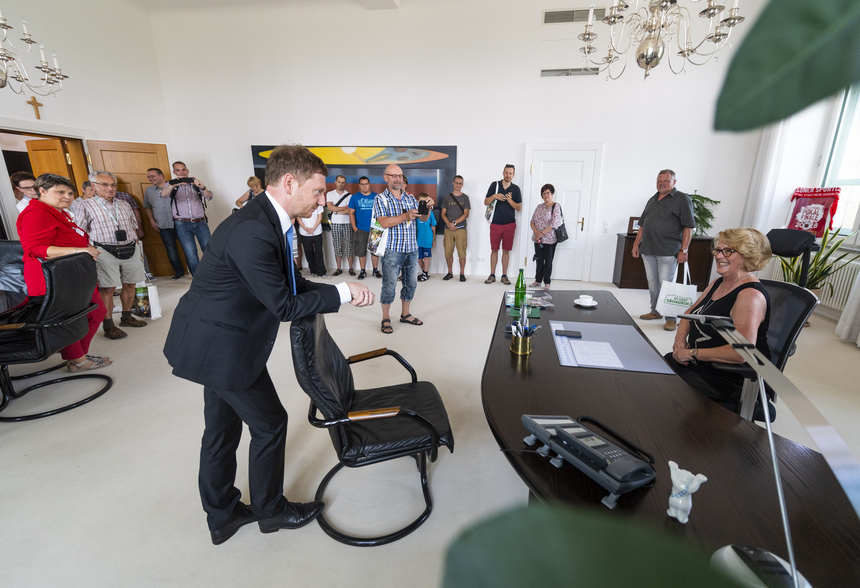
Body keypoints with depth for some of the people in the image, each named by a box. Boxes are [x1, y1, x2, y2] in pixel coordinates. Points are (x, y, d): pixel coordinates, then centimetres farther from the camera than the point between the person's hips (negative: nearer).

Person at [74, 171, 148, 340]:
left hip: (130, 250, 5)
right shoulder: (86, 206, 1)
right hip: (105, 252, -5)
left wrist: (138, 248, 15)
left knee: (130, 284, 9)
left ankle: (127, 317, 25)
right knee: (108, 289, -6)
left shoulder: (124, 205, 15)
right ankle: (108, 326, 2)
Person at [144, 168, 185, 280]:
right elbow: (147, 207, 25)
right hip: (163, 227, 3)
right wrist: (151, 220, 10)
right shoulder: (149, 191, 13)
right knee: (171, 250, 2)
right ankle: (179, 271, 18)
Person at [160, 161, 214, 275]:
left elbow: (208, 196, -4)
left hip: (200, 223, 0)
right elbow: (163, 195, -11)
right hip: (183, 225, 0)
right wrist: (173, 185, -30)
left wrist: (202, 187, -26)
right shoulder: (171, 185, 10)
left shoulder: (195, 183, 12)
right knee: (191, 255, -1)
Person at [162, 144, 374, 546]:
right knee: (270, 423, 8)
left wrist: (340, 292, -5)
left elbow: (291, 283, 7)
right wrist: (341, 293, -17)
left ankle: (222, 515, 41)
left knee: (222, 426, 21)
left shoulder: (270, 221, 4)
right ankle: (270, 509, 33)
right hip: (221, 346, -10)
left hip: (215, 339, 10)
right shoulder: (252, 231, -28)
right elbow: (284, 305, -25)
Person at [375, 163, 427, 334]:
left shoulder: (410, 198, 13)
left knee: (411, 283, 12)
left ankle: (405, 314, 28)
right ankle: (386, 319, 13)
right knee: (389, 285, -2)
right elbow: (384, 222, -16)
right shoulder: (381, 199, -2)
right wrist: (406, 216, -25)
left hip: (412, 249, 5)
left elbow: (424, 219, 12)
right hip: (392, 250, -5)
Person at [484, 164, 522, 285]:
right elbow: (486, 202, 4)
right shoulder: (494, 185, 4)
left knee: (506, 250, 4)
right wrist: (494, 196, -15)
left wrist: (510, 200, -13)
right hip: (495, 224, 0)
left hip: (509, 224, 1)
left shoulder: (516, 189, 6)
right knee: (494, 250, 4)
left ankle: (504, 276, 13)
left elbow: (519, 208, 4)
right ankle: (492, 275, 13)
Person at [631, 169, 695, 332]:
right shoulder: (652, 200, 18)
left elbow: (688, 227, -7)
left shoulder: (682, 199, -2)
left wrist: (684, 250, -13)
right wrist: (636, 243, 15)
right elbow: (643, 224, 22)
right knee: (652, 283, 12)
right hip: (648, 251, 6)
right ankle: (655, 311, 27)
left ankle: (671, 318, 5)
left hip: (668, 252, -6)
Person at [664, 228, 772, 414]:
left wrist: (692, 353, -22)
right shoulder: (717, 283, 9)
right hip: (698, 363, 8)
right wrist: (680, 339, -2)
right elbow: (689, 314, 18)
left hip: (732, 377, -8)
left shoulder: (751, 295, -20)